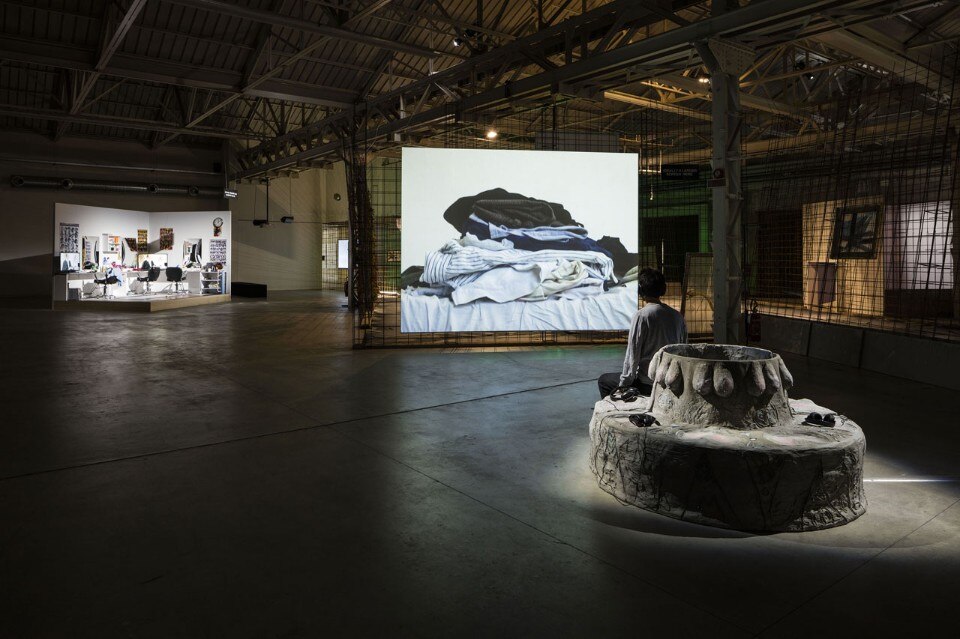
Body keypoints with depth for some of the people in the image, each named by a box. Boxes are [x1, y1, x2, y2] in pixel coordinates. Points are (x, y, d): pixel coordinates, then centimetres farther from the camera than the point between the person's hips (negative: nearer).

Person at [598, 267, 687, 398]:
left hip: (648, 384, -6)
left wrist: (623, 385, -6)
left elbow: (632, 355, -15)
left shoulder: (642, 316, -15)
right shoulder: (678, 317, 3)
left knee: (604, 380, 16)